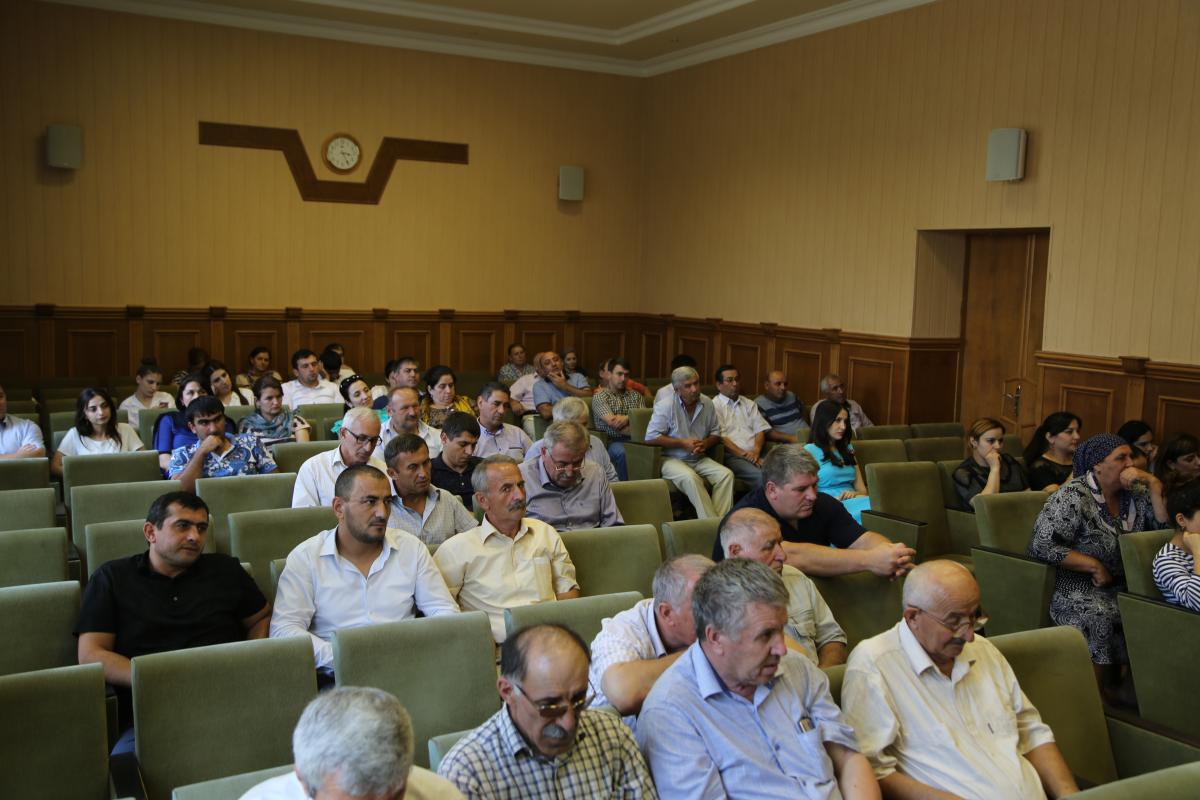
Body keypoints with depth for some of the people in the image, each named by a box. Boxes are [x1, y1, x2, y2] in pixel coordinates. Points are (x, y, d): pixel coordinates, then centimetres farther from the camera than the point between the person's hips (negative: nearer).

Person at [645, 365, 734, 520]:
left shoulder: (707, 404, 7)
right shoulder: (665, 406, -9)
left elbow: (715, 433, 18)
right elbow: (650, 437, -15)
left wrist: (705, 443, -7)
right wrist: (682, 443, -15)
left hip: (699, 459, 6)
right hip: (671, 459, -5)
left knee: (726, 474, -18)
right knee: (690, 477, -35)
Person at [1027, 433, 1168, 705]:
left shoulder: (1134, 493, 11)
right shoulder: (1074, 497, -10)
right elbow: (1042, 544, -17)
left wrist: (1154, 484, -2)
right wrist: (1094, 566, -16)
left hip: (1123, 585, 6)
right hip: (1078, 589, -6)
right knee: (1099, 616, -35)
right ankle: (1108, 690, -17)